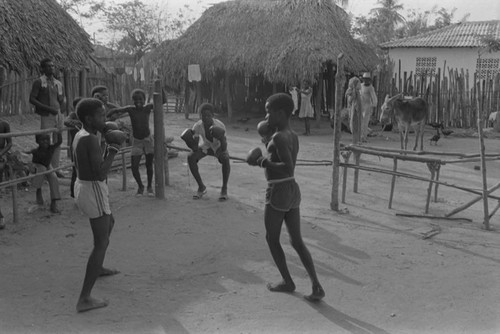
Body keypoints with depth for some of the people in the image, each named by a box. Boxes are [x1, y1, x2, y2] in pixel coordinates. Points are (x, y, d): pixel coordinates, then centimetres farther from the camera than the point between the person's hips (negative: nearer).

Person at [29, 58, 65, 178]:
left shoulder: (58, 83, 13)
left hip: (58, 115, 6)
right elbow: (32, 99, -10)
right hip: (46, 117, -6)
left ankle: (55, 168, 16)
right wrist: (48, 108, -16)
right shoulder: (39, 82, -4)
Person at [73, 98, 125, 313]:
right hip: (94, 192, -10)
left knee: (109, 223, 33)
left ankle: (98, 268, 51)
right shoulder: (91, 140, -23)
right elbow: (100, 173, -28)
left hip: (81, 186, 10)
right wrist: (113, 149, -16)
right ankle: (84, 299, -8)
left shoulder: (80, 135, 7)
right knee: (101, 244, -6)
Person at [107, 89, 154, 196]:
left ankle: (150, 186, 26)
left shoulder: (148, 108, -12)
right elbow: (115, 110, -19)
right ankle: (140, 186, 23)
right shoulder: (130, 109, -13)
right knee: (134, 167, -3)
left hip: (148, 139, 0)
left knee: (149, 165, 5)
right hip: (136, 141, 0)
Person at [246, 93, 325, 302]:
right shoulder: (293, 136, 11)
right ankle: (316, 286, 3)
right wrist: (268, 139, 21)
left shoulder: (279, 138, -18)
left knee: (272, 239, 12)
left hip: (277, 194, -8)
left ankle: (287, 282, 23)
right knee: (297, 241, 11)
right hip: (293, 191, 9)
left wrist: (263, 162, -16)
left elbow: (288, 168, -27)